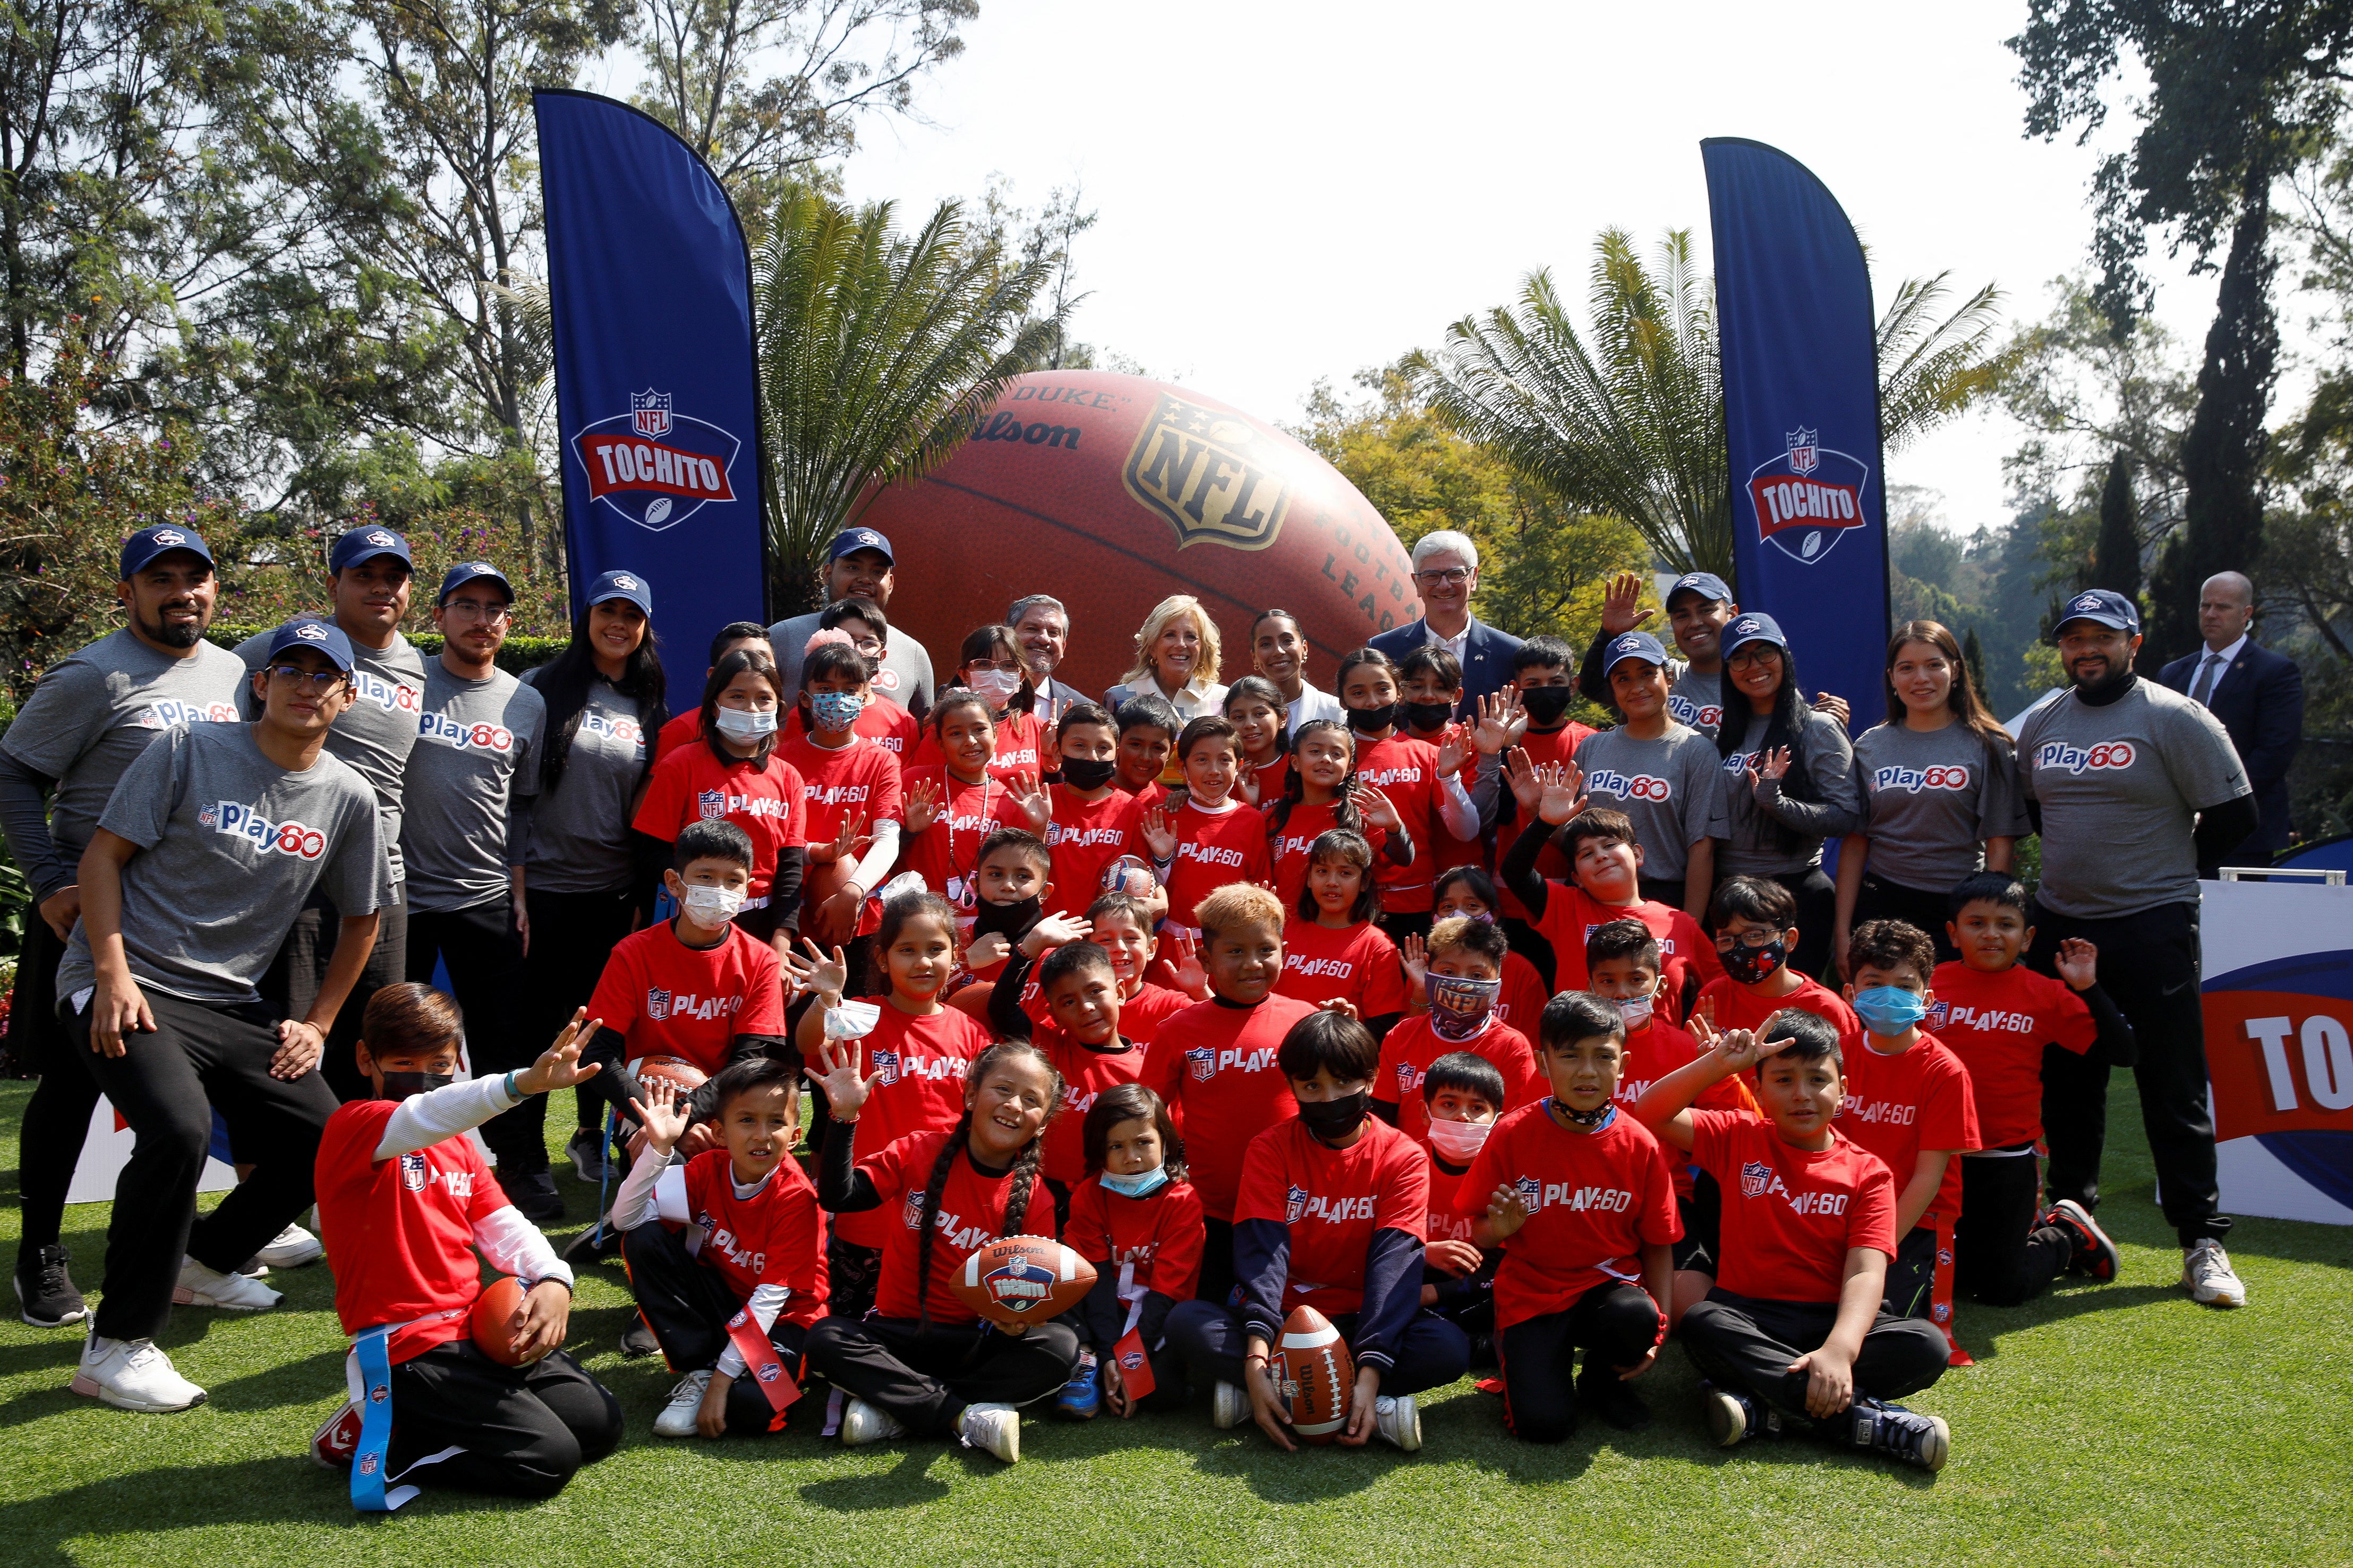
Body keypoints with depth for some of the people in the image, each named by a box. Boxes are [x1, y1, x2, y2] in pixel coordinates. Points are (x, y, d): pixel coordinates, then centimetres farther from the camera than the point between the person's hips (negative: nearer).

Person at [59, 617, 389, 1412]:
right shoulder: (189, 750, -4)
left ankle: (203, 1262, 25)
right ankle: (116, 1347, -16)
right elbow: (103, 854, -4)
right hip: (129, 988, -5)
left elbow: (360, 919, 16)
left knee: (326, 1143, -4)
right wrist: (113, 971, -15)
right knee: (179, 1125, -30)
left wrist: (317, 1024, 10)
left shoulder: (350, 799, 5)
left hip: (232, 1003, 5)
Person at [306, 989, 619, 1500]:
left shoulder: (457, 1144, 17)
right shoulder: (352, 1128, -11)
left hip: (477, 1328, 8)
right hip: (408, 1347, -8)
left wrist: (552, 1278, -11)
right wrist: (522, 1083, -52)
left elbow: (503, 1225, 11)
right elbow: (424, 1118, -34)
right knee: (548, 1461, -15)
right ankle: (373, 1434, 1)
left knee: (600, 1425, 0)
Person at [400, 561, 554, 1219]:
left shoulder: (526, 704, 7)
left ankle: (523, 1167, 14)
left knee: (504, 1040, 3)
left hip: (486, 899, 1)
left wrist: (520, 894, 9)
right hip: (399, 891, -1)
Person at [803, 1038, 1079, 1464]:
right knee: (826, 1338, -28)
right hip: (899, 1332, 0)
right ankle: (966, 1415, -26)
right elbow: (837, 1197, -10)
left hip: (976, 1343, 1)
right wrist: (845, 1117, -21)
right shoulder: (919, 1153, -4)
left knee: (1061, 1346, -26)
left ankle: (897, 1406, -22)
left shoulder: (1032, 1198, -4)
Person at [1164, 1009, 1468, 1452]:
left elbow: (1395, 1264, -17)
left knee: (1449, 1348, -29)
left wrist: (1370, 1376, -32)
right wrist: (1256, 1361, -31)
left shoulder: (1403, 1158, -5)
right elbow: (1261, 1252, -15)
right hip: (1282, 1317, 1)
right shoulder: (1270, 1149, -2)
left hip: (1358, 1322, -1)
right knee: (1186, 1322, -28)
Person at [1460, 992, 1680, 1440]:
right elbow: (1480, 1234, -1)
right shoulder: (1513, 1134, -8)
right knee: (1543, 1424, -22)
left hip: (1608, 1284, 2)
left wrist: (1658, 1329, -9)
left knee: (1637, 1318, -34)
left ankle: (1603, 1376, 2)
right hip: (1531, 1294, -2)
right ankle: (1518, 1349, 14)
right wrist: (1500, 1229, -25)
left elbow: (1658, 1243, 2)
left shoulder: (1640, 1146, -5)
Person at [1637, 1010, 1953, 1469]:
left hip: (1831, 1320, 0)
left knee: (1927, 1346, -27)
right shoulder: (1739, 1138, 8)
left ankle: (1764, 1408, -32)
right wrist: (1719, 1065, -15)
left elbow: (1866, 1272, -11)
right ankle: (1863, 1417, -33)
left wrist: (1840, 1349, -30)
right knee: (1701, 1323, -34)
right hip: (1748, 1317, 0)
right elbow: (1650, 1116, -4)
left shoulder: (1867, 1173, 3)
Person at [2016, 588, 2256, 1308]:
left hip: (2153, 926, -5)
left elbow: (2234, 815, -6)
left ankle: (2202, 1243, 5)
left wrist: (2167, 867, 3)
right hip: (2059, 924, 5)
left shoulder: (2175, 718, -7)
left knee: (2174, 1087, -2)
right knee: (2066, 1081, 12)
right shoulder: (2041, 723, 9)